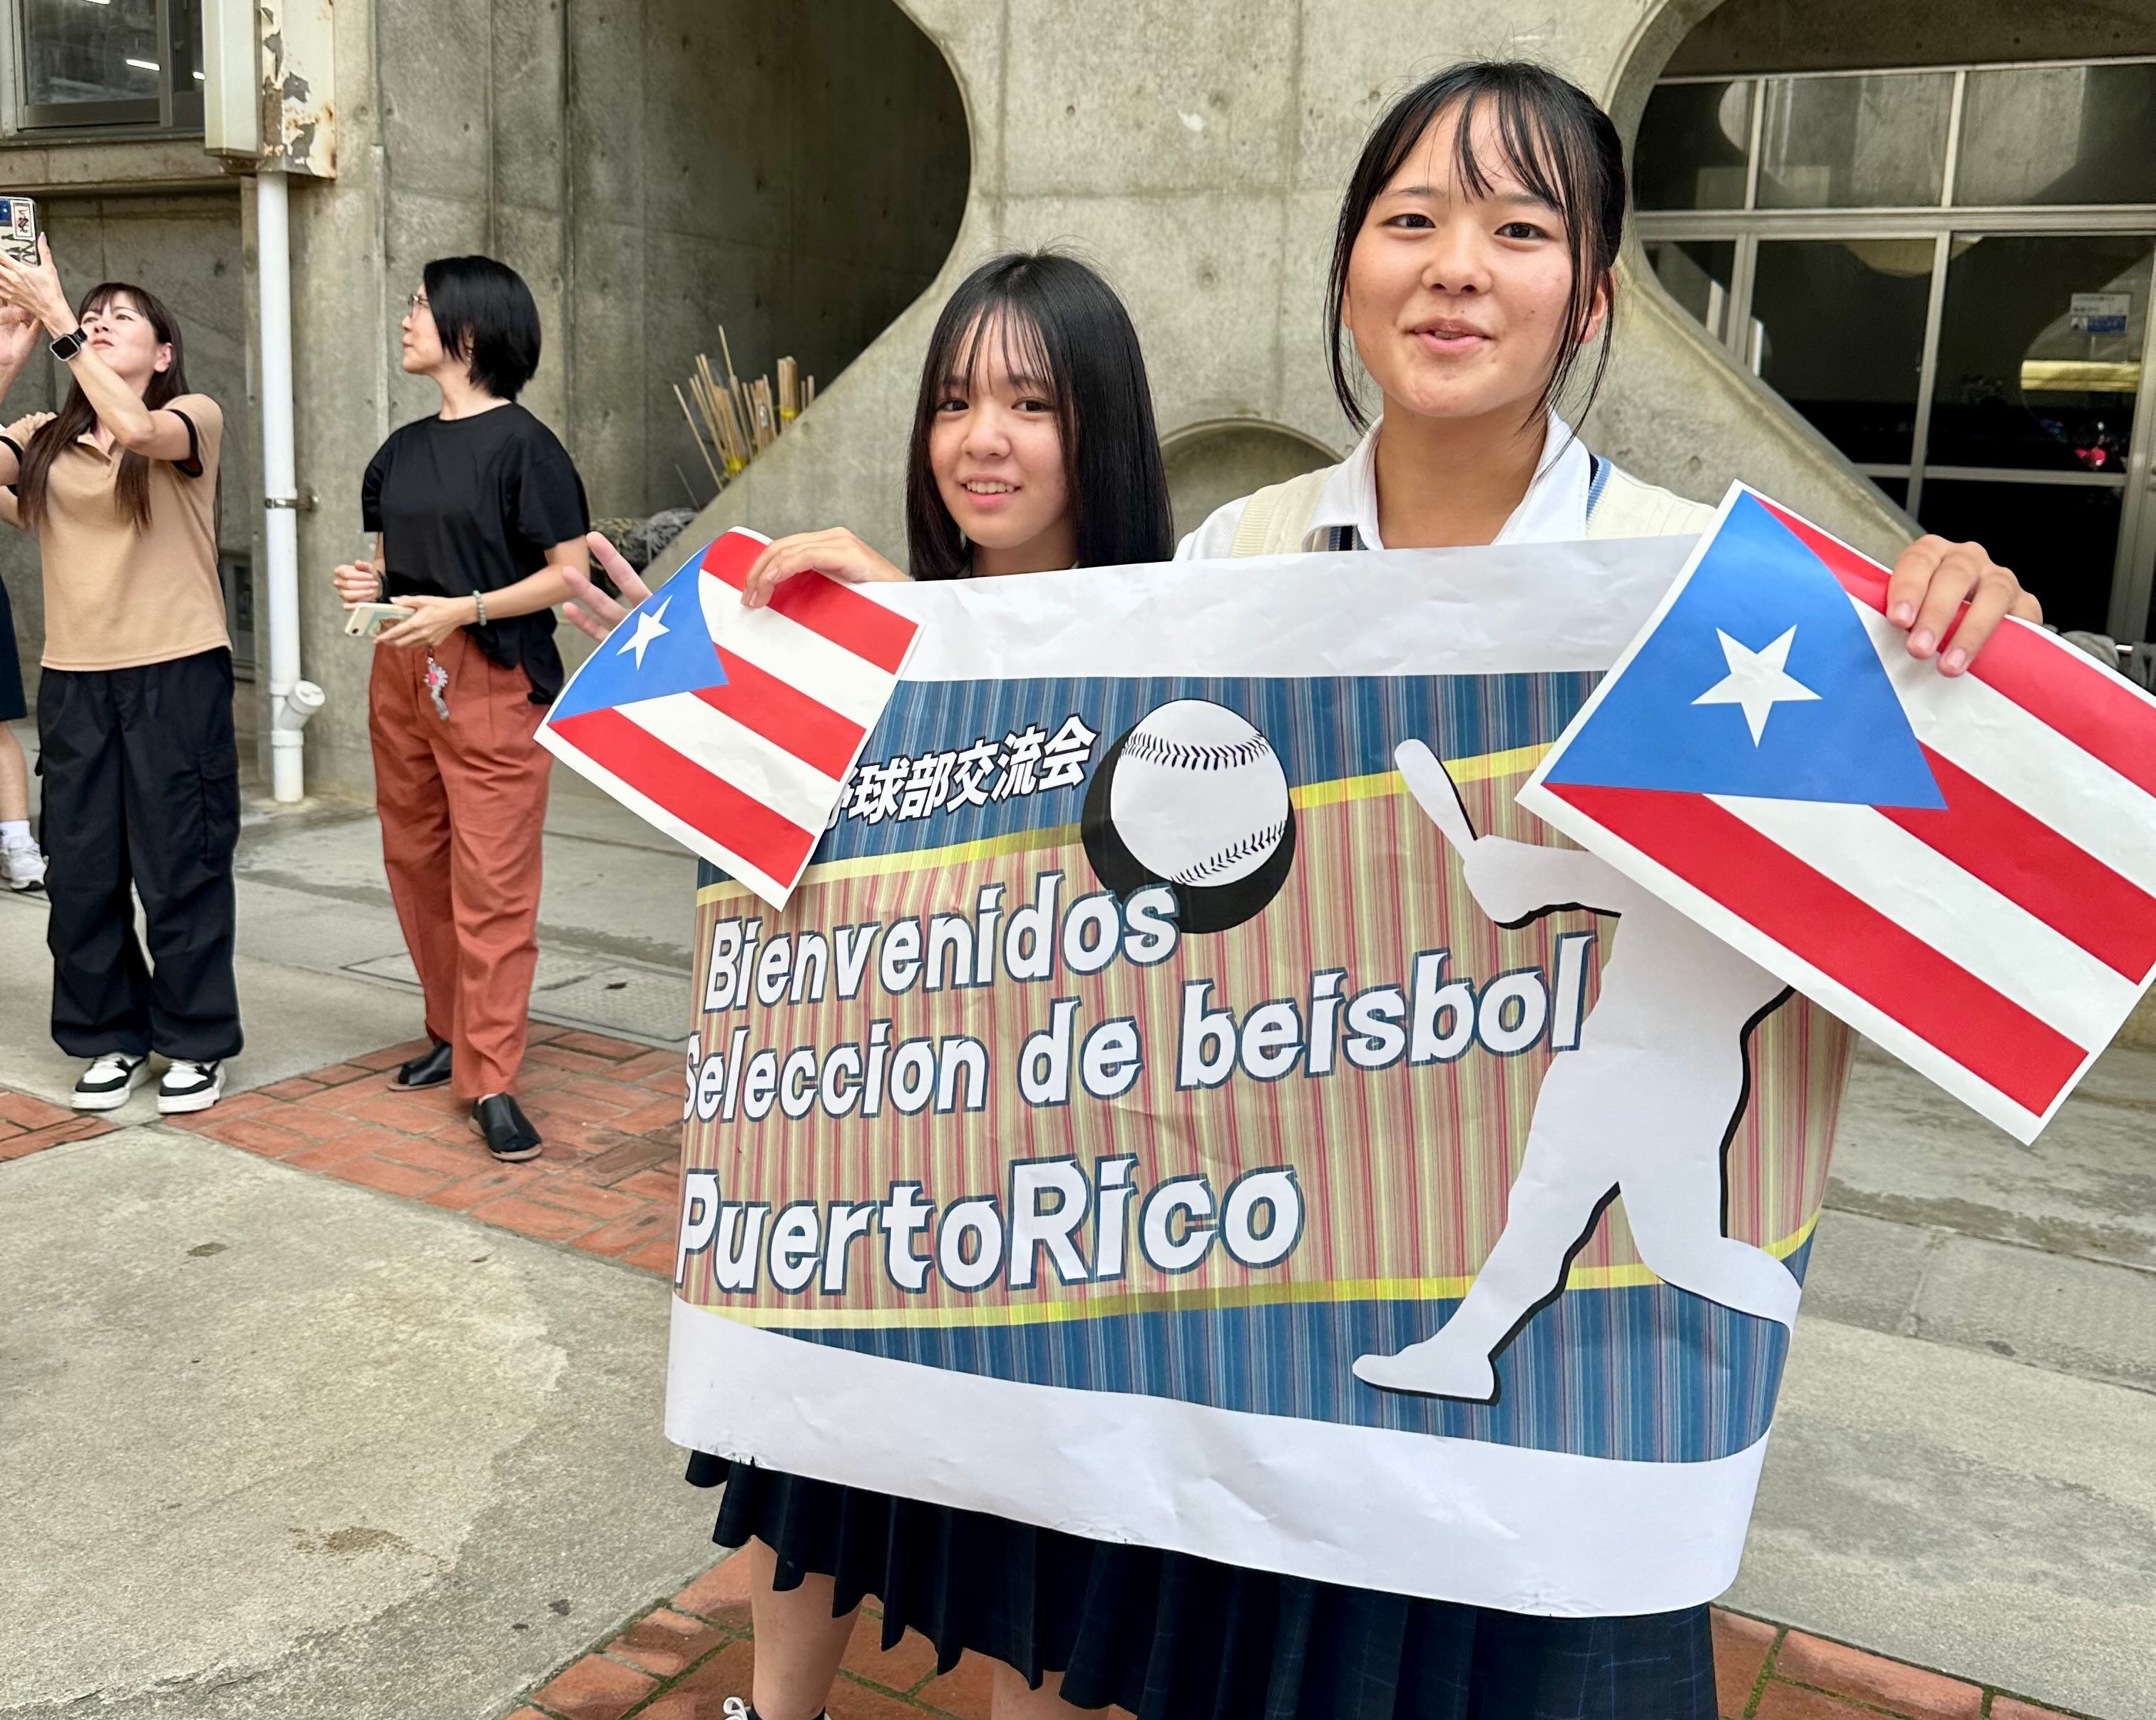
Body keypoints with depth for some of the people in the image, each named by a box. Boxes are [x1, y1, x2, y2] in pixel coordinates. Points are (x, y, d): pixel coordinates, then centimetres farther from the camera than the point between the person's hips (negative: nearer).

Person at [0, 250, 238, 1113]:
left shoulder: (194, 418, -1)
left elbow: (135, 428, -23)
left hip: (177, 674, -4)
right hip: (73, 679, 4)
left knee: (179, 867, 2)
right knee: (81, 870, 9)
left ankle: (195, 1043, 14)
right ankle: (112, 1037, 23)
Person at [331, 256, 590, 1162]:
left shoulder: (521, 443, -7)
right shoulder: (404, 449, 14)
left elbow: (568, 572, -11)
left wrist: (463, 610, -19)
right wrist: (367, 582, 2)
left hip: (492, 678, -7)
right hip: (401, 671, 8)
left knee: (492, 884, -7)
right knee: (415, 862, 13)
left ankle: (491, 1081, -2)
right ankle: (454, 1033, 28)